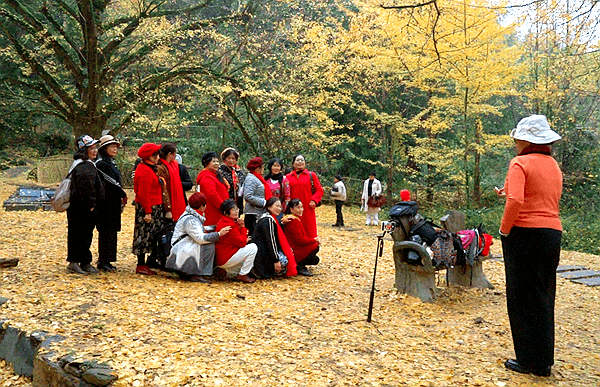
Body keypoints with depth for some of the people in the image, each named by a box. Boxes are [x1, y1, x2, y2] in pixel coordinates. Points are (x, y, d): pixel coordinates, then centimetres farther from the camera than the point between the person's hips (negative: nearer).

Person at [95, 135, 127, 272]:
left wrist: (121, 200, 13)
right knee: (106, 231, -5)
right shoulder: (101, 163, -11)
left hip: (113, 202, 9)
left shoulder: (111, 163, 18)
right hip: (106, 203, -9)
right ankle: (103, 262, 2)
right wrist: (123, 195, -8)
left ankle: (105, 260, 18)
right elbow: (112, 182, -16)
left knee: (111, 231, 11)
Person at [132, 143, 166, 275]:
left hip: (154, 207, 10)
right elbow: (144, 193, -20)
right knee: (145, 234, -4)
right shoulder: (145, 171, -17)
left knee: (147, 236, 13)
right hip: (147, 208, -10)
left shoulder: (149, 169, 16)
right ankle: (141, 266, 4)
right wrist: (148, 212, -22)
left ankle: (142, 264, 21)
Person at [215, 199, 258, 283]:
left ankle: (231, 272, 17)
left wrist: (241, 227, -1)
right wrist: (242, 227, -7)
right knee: (253, 248, -13)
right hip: (225, 259, -11)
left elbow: (238, 240, 16)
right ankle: (242, 275, -5)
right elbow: (241, 243, -19)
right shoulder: (228, 225, -20)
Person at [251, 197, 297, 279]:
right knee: (285, 260, -16)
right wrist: (275, 260, -22)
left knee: (290, 252, 10)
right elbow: (270, 241, -22)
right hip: (261, 253, -11)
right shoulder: (268, 220, -18)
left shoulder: (269, 218, 14)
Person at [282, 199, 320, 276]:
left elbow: (302, 238, 13)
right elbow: (300, 240, -20)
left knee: (315, 260, 16)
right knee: (315, 246, -10)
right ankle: (300, 267, -9)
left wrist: (313, 239, -5)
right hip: (294, 253, -10)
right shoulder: (293, 221, -18)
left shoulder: (296, 219, 15)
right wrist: (314, 240, -8)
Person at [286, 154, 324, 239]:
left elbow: (319, 190, 7)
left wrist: (314, 200, -7)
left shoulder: (311, 175, 10)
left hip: (308, 209, -1)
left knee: (310, 232, -2)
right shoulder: (288, 177, 11)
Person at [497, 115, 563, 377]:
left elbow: (516, 201, -24)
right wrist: (508, 194, 20)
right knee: (544, 298, 14)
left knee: (522, 298, 3)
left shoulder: (520, 163, -10)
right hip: (553, 233, 8)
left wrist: (504, 229, -11)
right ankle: (544, 362, 23)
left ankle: (528, 360, 12)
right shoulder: (554, 166, 14)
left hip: (524, 234, -7)